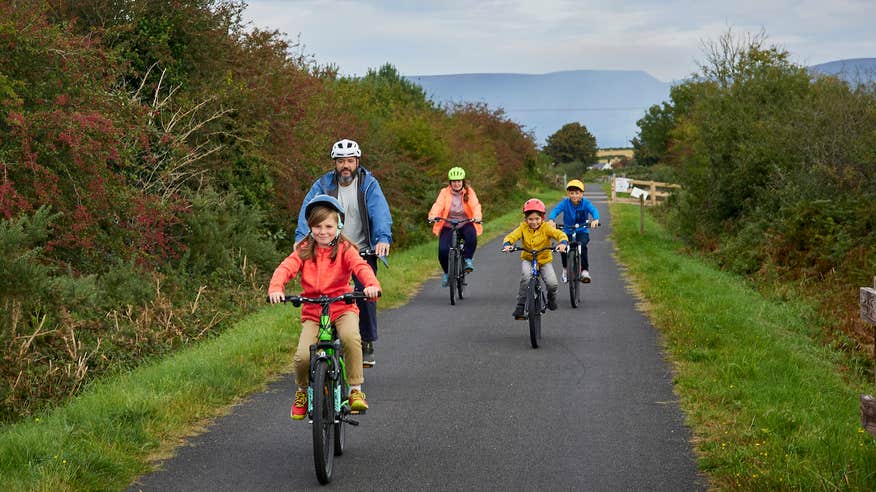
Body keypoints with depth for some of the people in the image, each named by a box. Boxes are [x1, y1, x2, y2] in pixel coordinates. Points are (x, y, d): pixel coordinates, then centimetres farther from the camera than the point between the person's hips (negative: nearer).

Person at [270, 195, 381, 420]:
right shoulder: (303, 251, 3)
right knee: (302, 357, -20)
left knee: (350, 336, -34)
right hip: (312, 311, 1)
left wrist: (372, 284, -41)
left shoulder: (345, 250, -1)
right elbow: (285, 268, -11)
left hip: (342, 307, -1)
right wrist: (275, 288, -33)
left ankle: (356, 390, -18)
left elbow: (361, 267, -19)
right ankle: (303, 390, 15)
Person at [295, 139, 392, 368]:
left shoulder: (369, 184, -2)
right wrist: (301, 238, -29)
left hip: (363, 250, -1)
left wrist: (383, 238, -34)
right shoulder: (323, 184, 0)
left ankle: (368, 345, 2)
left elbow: (380, 211, -16)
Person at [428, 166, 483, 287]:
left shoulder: (469, 192, -1)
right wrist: (432, 216, -38)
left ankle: (468, 259, -11)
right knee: (443, 250, -19)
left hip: (465, 224, 0)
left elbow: (475, 205, -16)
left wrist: (477, 217, -38)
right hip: (448, 226, 0)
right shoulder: (445, 192, -2)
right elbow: (438, 205, -17)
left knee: (471, 235, -35)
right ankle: (447, 273, 11)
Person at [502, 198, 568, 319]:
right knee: (526, 277, -32)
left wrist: (563, 242, -45)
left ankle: (551, 296, 20)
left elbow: (560, 234, -23)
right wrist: (507, 244, -40)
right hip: (527, 259, 0)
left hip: (544, 260, 0)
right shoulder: (523, 227, -8)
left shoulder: (546, 227, -12)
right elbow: (511, 236, -18)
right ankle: (520, 307, -20)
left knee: (552, 284, -20)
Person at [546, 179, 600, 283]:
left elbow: (594, 210, -26)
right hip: (567, 232, 1)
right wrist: (551, 219, -45)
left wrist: (595, 220, -49)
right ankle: (565, 269, 5)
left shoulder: (585, 203, -10)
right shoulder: (565, 203, -9)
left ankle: (585, 270, -21)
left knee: (582, 245, -32)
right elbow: (556, 210, -23)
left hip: (582, 231, -1)